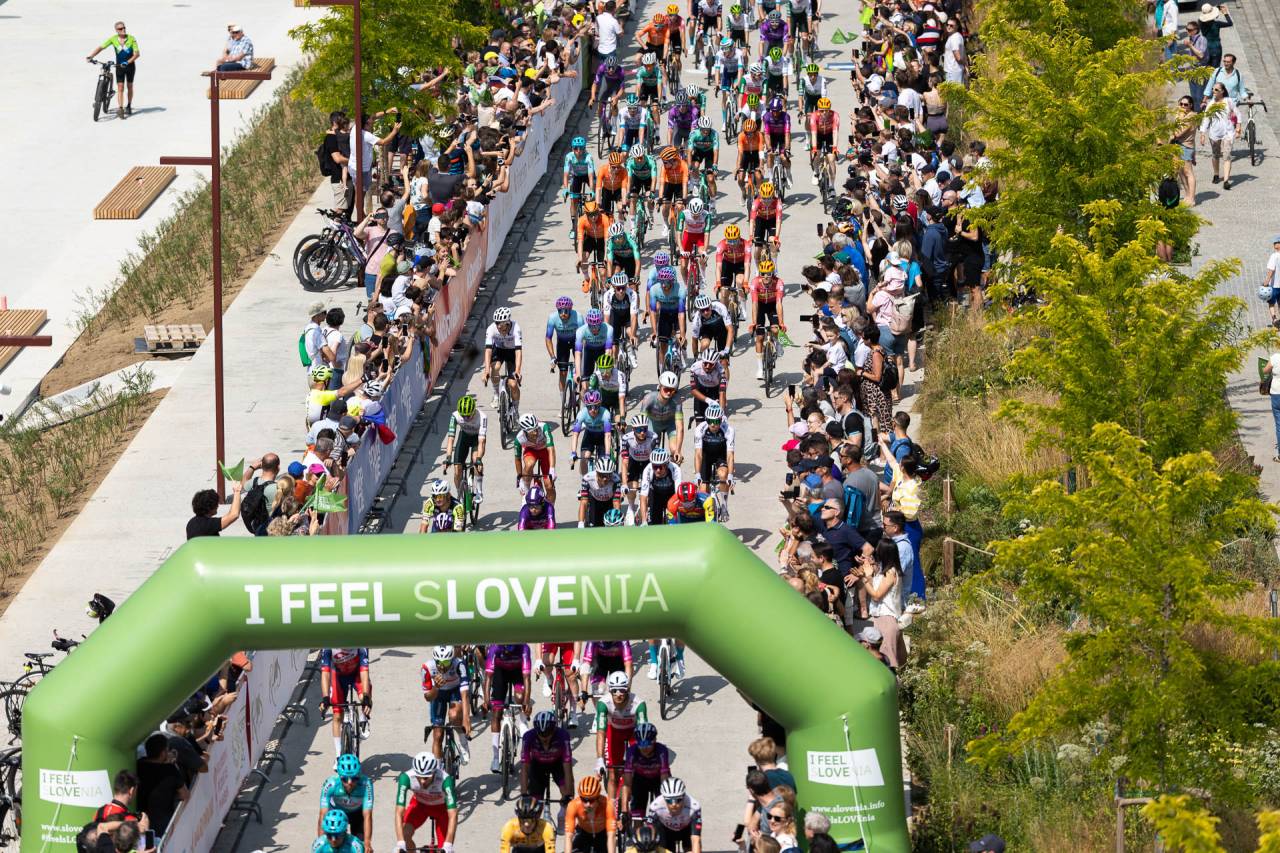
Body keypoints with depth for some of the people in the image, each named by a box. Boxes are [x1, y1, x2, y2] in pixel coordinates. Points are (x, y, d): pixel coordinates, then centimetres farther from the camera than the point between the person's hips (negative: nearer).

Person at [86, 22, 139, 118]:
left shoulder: (131, 39, -14)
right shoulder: (113, 39, -10)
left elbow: (137, 53, -18)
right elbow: (101, 47, -14)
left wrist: (128, 62, -33)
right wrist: (91, 56, -28)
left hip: (130, 66, 0)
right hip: (119, 66, 0)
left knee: (130, 86, 12)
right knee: (120, 88, -9)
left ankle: (129, 106, 30)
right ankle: (120, 108, -14)